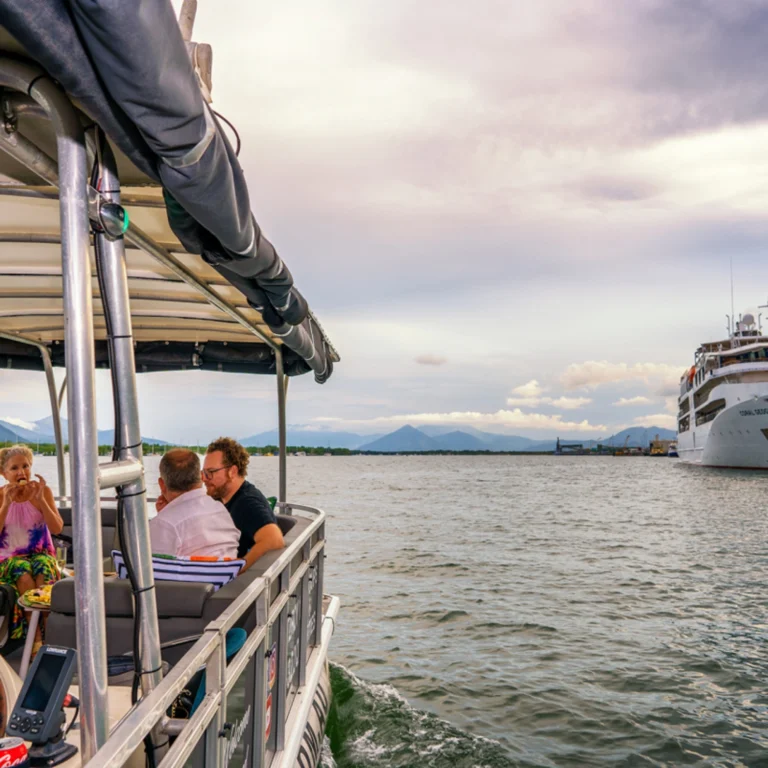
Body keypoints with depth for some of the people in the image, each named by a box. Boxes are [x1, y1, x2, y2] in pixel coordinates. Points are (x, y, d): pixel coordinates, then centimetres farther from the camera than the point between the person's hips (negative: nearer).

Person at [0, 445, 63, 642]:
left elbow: (57, 529, -9)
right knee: (23, 574, -33)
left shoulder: (42, 491, -2)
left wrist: (40, 499, -19)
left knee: (43, 571, -33)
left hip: (40, 553, 0)